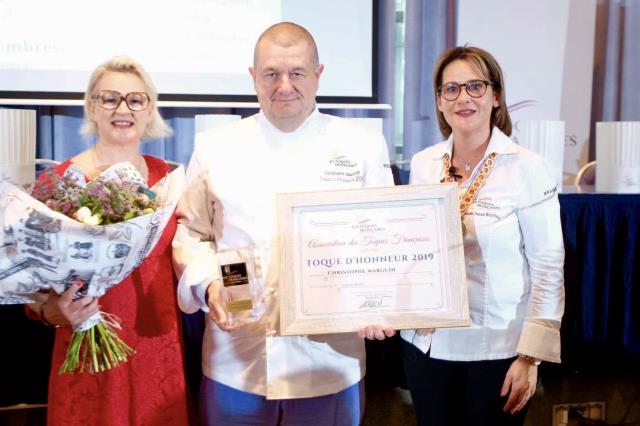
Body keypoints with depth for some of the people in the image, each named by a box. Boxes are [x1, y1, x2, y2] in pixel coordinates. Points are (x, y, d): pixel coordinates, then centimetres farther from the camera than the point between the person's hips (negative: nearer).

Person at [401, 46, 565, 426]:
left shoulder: (528, 168, -11)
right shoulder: (422, 165, 2)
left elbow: (548, 266, -9)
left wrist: (530, 355, -11)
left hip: (498, 347, -4)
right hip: (427, 343, 4)